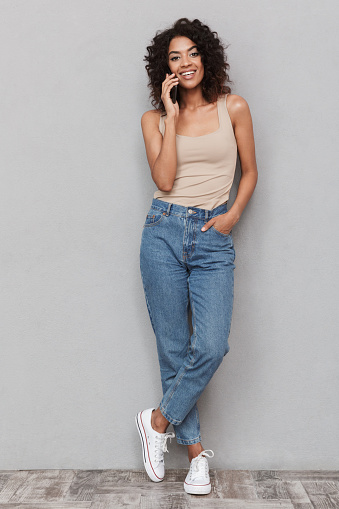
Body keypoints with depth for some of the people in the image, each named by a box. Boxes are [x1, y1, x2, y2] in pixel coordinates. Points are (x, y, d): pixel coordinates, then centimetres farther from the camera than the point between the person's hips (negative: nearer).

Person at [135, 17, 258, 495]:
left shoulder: (234, 108, 7)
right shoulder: (154, 119, 8)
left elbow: (250, 171, 13)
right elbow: (164, 179, -7)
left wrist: (233, 214, -2)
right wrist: (172, 116, -6)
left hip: (214, 239, 0)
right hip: (164, 231, 1)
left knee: (211, 347, -13)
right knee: (173, 348, 3)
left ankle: (158, 420, 13)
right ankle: (195, 448, 20)